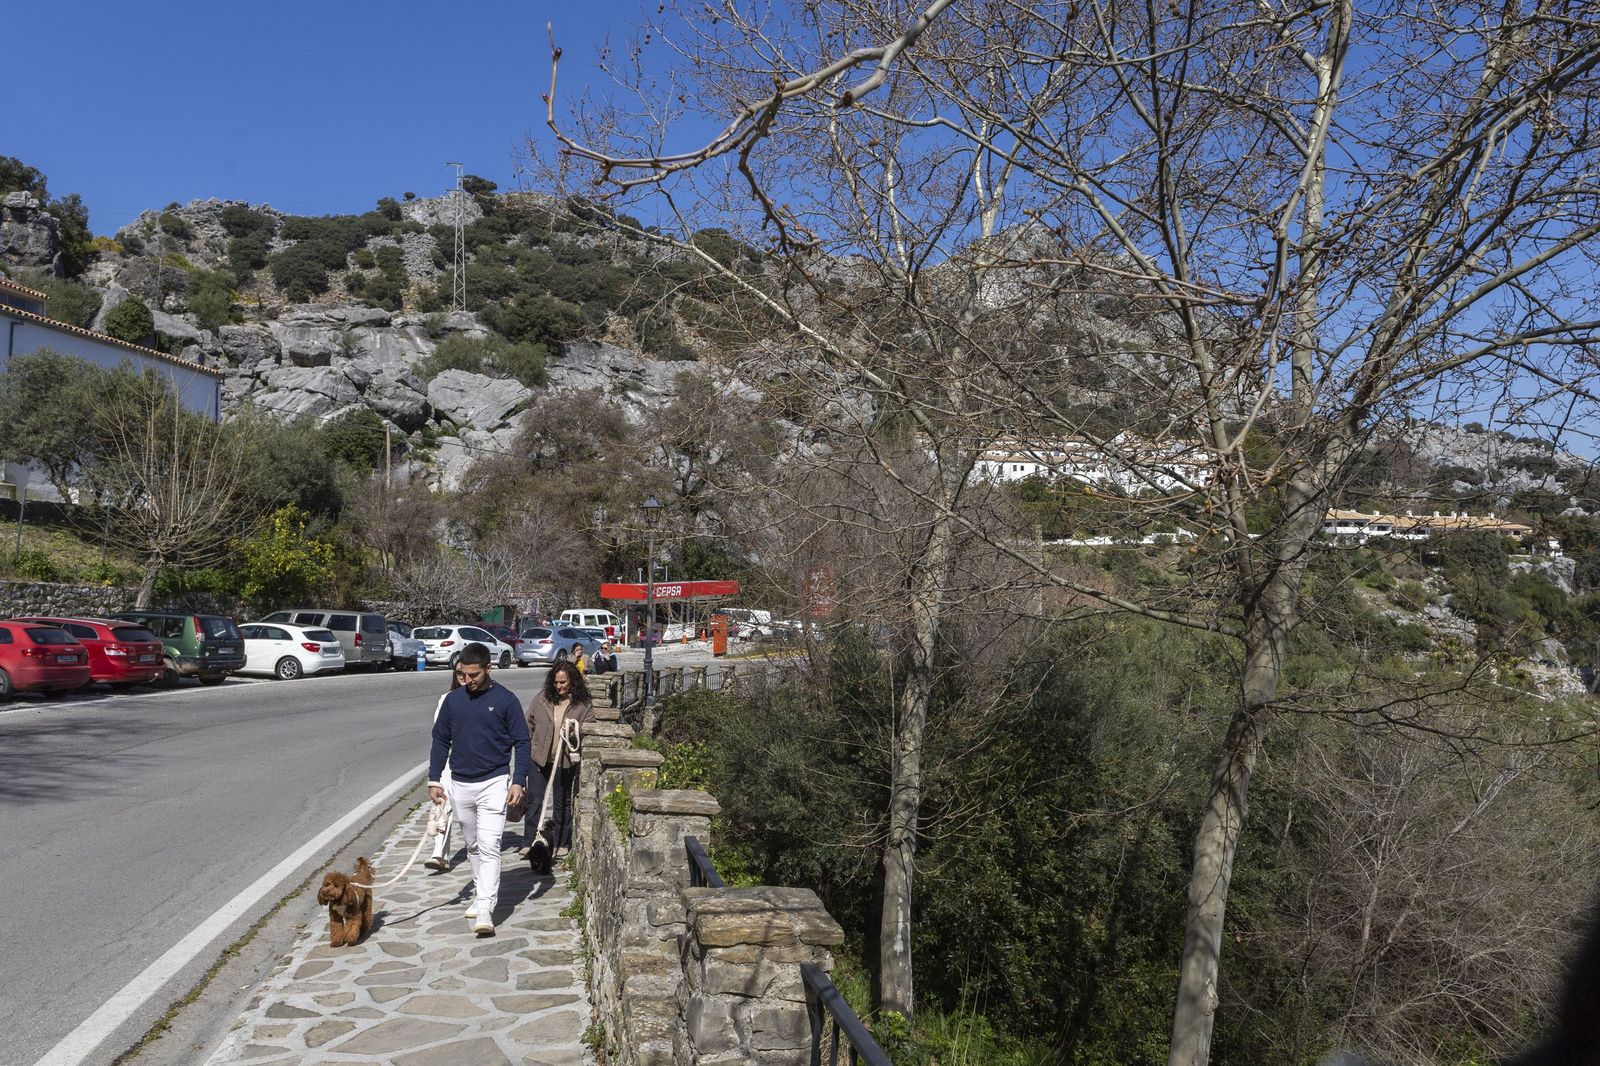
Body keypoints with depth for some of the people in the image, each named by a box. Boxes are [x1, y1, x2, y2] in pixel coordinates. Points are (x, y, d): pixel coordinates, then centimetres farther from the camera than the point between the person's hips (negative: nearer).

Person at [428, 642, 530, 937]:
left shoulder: (505, 699, -6)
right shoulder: (453, 700, 4)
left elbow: (521, 742, -4)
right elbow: (440, 741, 11)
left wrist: (518, 781, -11)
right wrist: (434, 780, 5)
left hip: (493, 783, -4)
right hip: (460, 785, 5)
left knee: (489, 847, -11)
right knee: (473, 846, 16)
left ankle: (485, 910, -12)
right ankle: (483, 894, 31)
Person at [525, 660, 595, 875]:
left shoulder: (583, 704, -5)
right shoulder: (542, 699, -1)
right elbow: (528, 724, 6)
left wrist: (575, 729, -20)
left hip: (565, 760, -1)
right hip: (540, 758, 1)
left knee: (562, 802, 10)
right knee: (535, 800, 5)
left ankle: (561, 843, 21)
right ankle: (532, 842, 15)